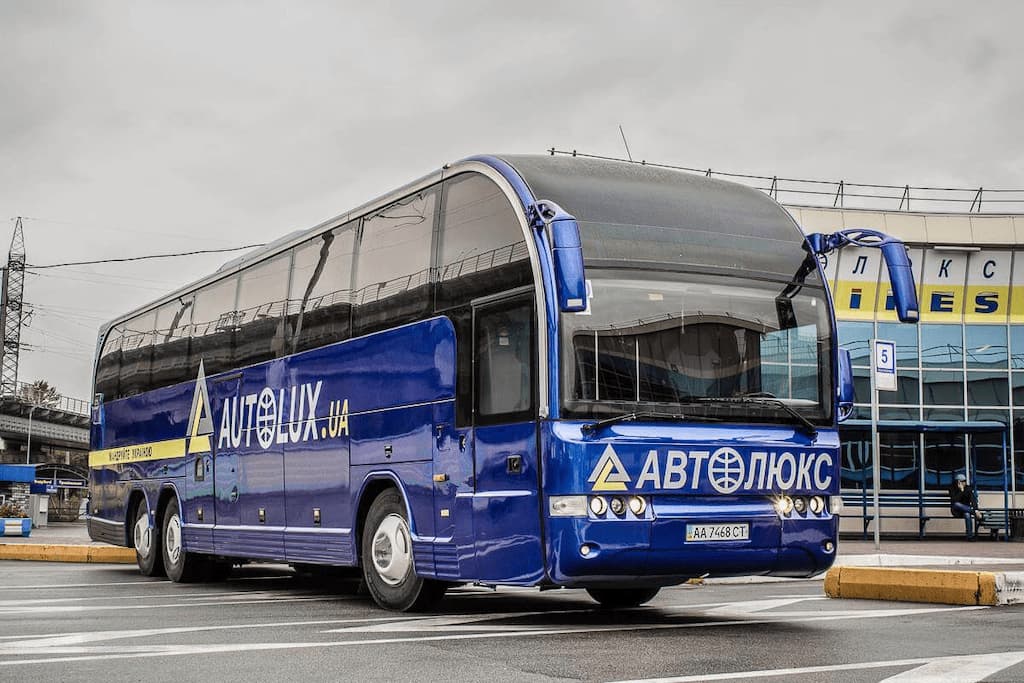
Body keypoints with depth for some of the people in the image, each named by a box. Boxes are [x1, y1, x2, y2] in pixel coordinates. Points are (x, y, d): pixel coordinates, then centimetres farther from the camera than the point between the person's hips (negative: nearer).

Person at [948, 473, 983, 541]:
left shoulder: (968, 489, -2)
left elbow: (973, 500, -15)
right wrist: (961, 490, -24)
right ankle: (975, 513, -34)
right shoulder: (953, 489, -6)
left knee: (967, 514, -36)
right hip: (956, 511, 0)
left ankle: (970, 535, -37)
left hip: (966, 509, 0)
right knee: (957, 504, -36)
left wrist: (976, 509, -31)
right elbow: (954, 501, -21)